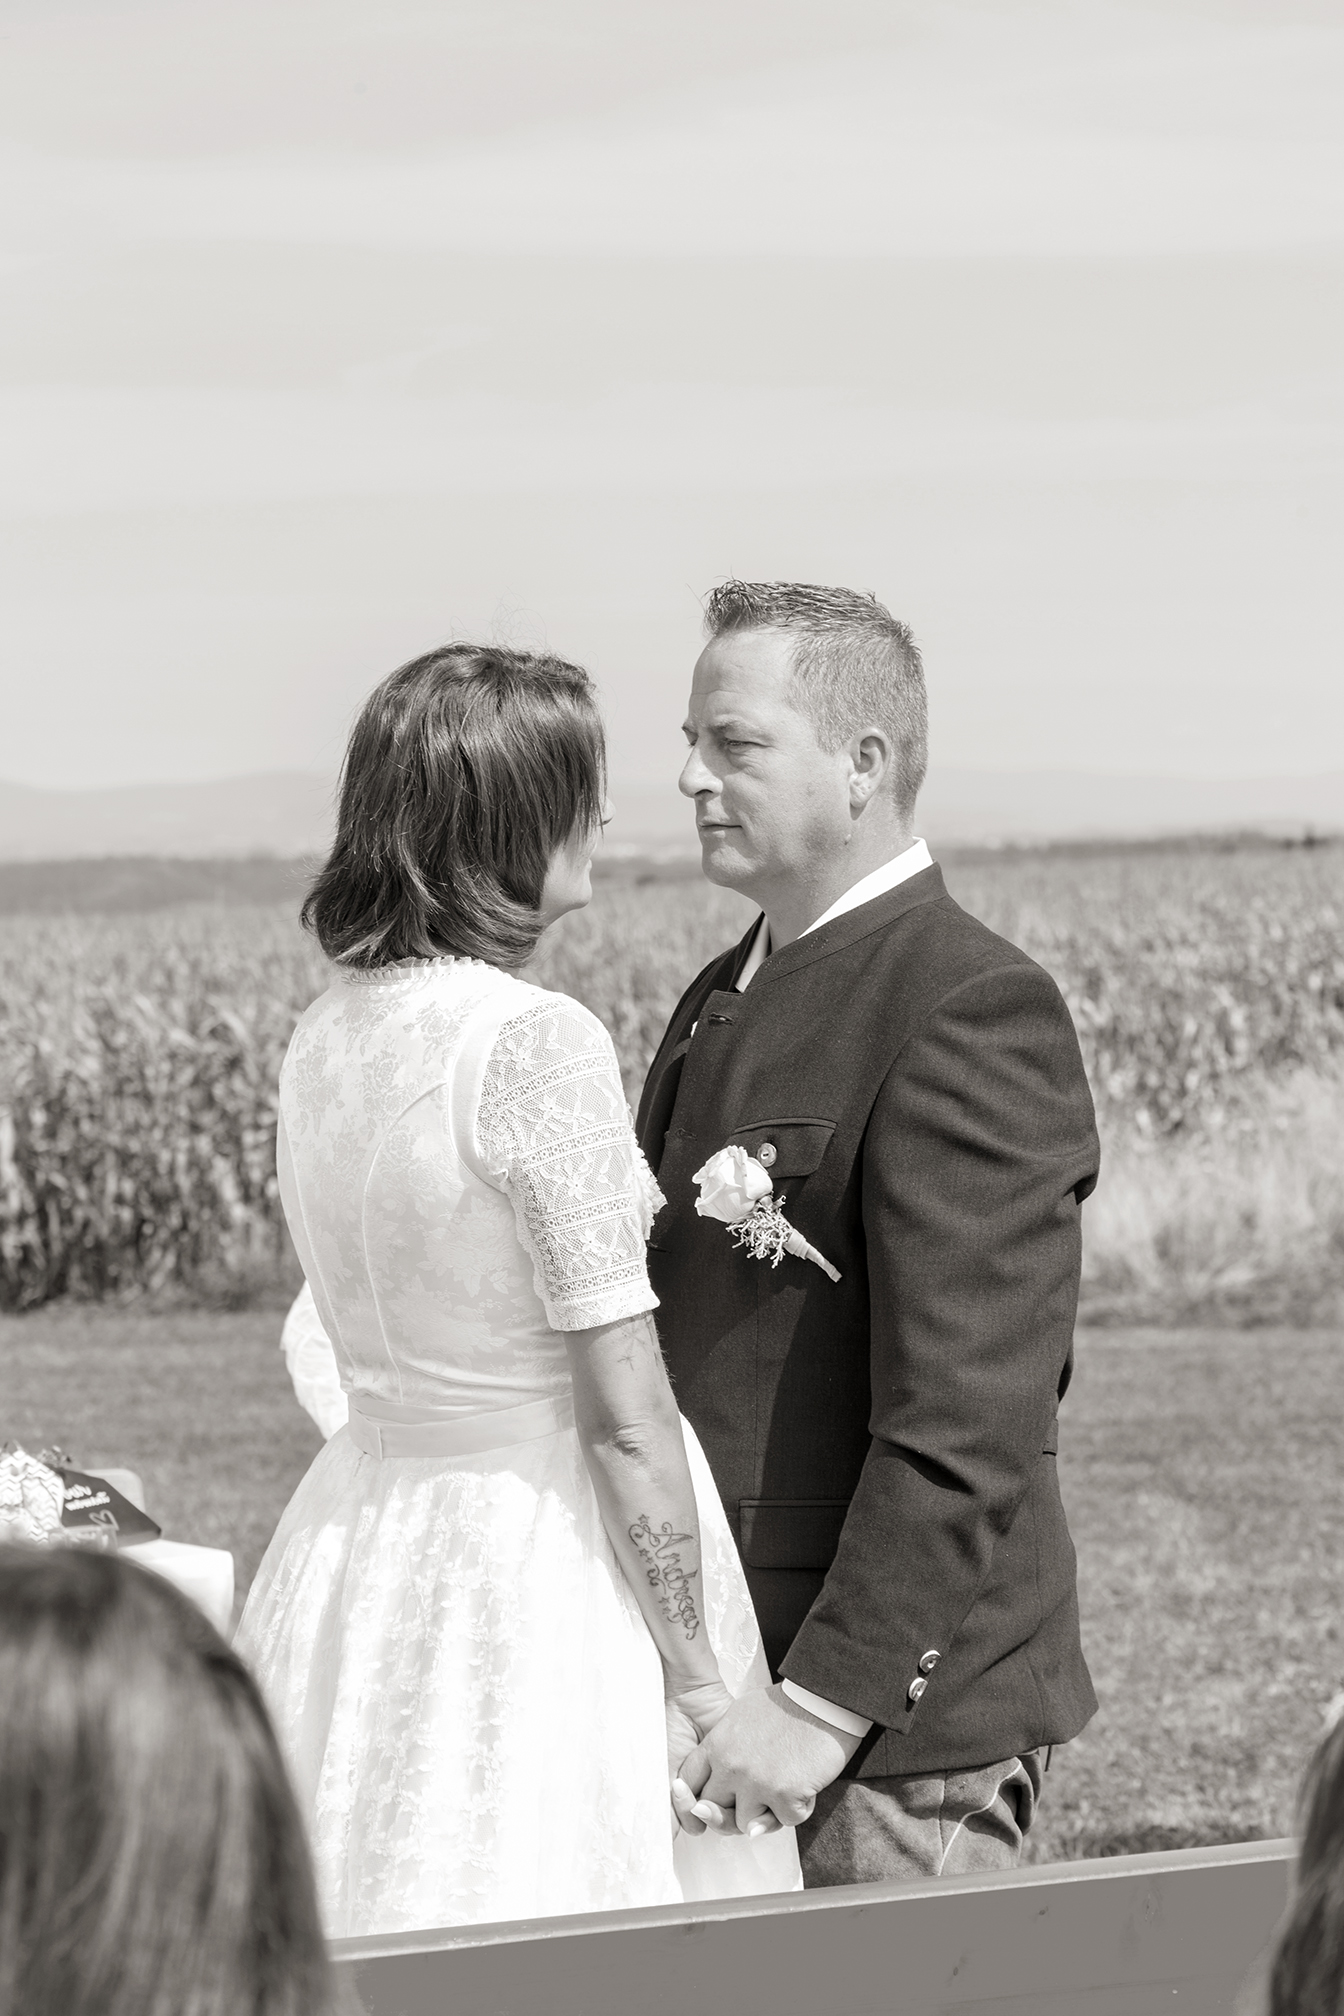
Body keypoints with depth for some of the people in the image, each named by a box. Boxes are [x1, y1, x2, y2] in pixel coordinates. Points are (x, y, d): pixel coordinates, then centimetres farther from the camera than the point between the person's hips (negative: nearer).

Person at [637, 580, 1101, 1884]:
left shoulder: (971, 1015, -14)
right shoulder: (727, 997, 17)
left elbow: (967, 1422, -21)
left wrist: (827, 1703, -23)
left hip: (899, 1706, -8)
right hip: (721, 1681, 8)